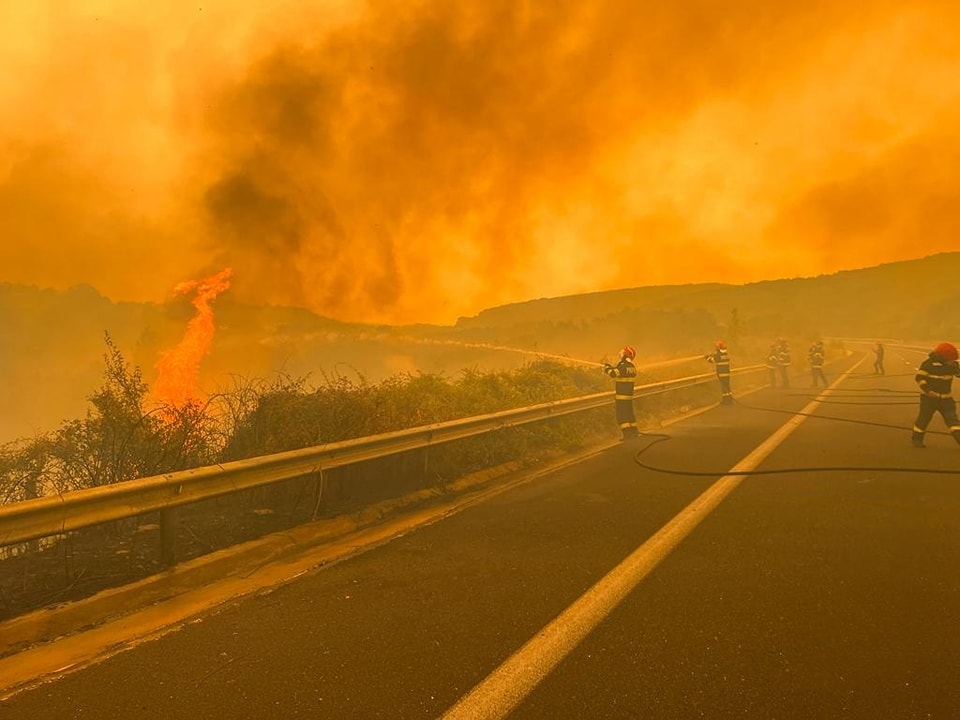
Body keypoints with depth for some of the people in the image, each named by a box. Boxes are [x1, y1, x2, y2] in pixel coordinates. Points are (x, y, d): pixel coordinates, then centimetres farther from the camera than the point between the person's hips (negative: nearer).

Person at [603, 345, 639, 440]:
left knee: (622, 415, -4)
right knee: (629, 414, 18)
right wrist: (611, 367, 12)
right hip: (629, 395, 9)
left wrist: (607, 368, -11)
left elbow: (614, 373, -28)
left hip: (621, 396, -9)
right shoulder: (632, 367, 11)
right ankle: (634, 433, 24)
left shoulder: (623, 366, -18)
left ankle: (628, 434, -8)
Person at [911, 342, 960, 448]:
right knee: (924, 418, 4)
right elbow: (919, 377, -15)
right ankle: (917, 439, 17)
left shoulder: (951, 364, 6)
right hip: (929, 397, -5)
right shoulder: (928, 364, -14)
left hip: (946, 398, 5)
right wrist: (927, 389, -27)